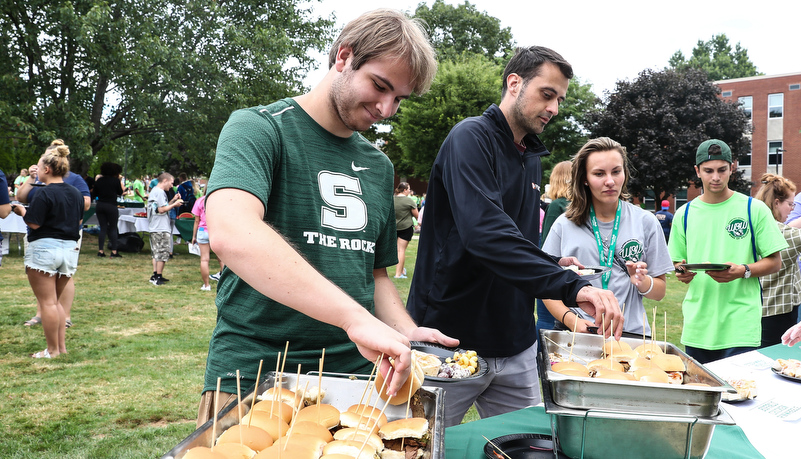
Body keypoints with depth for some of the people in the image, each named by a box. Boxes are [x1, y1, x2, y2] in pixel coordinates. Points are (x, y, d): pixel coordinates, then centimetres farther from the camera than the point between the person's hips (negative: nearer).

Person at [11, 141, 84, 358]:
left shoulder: (44, 194, -14)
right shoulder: (76, 193, 7)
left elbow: (34, 224, -14)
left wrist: (22, 212, 3)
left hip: (44, 248, -7)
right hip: (70, 250, 7)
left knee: (47, 302, 0)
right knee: (56, 301, 17)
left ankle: (52, 350, 4)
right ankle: (62, 346, 15)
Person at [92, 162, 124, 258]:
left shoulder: (99, 180, 6)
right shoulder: (116, 180, -5)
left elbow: (95, 194, 11)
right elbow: (120, 193, 5)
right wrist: (121, 185, 18)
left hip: (99, 206, 4)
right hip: (111, 206, -4)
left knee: (103, 228, 9)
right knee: (113, 228, 3)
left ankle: (100, 251, 4)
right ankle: (114, 252, 0)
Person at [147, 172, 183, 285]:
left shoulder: (154, 191, 18)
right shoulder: (160, 192, -14)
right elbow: (161, 209, -19)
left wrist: (173, 200, 16)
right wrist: (174, 204, -8)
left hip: (154, 228, 11)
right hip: (161, 229, -10)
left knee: (156, 252, 15)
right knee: (163, 252, -6)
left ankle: (155, 275, 18)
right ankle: (158, 277, -3)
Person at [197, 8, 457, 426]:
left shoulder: (379, 167, 13)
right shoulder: (259, 128, -9)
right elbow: (230, 233, -29)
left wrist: (407, 335, 0)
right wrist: (356, 318, -35)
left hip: (354, 376, 6)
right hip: (252, 377, -5)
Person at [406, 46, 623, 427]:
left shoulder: (531, 159, 15)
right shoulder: (471, 138, -12)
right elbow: (485, 232, -29)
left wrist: (553, 264, 5)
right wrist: (570, 286, -36)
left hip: (515, 345, 8)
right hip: (454, 337, -8)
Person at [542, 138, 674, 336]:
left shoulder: (646, 222, 10)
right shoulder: (564, 225, 6)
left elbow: (660, 292, 13)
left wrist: (643, 282, -8)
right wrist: (570, 320, -8)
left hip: (631, 334, 1)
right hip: (576, 335, 0)